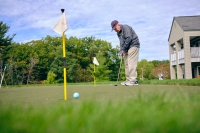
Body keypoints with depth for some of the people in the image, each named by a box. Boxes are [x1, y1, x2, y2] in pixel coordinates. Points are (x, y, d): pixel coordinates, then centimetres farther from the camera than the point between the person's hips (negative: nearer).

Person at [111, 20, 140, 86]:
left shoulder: (125, 27, -10)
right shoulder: (118, 33, 17)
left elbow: (129, 38, -20)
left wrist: (123, 49, -14)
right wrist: (121, 51, -1)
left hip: (133, 46, -9)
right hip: (127, 48, 9)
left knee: (131, 63, -15)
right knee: (126, 64, 5)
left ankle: (133, 80, -15)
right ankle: (128, 80, 9)